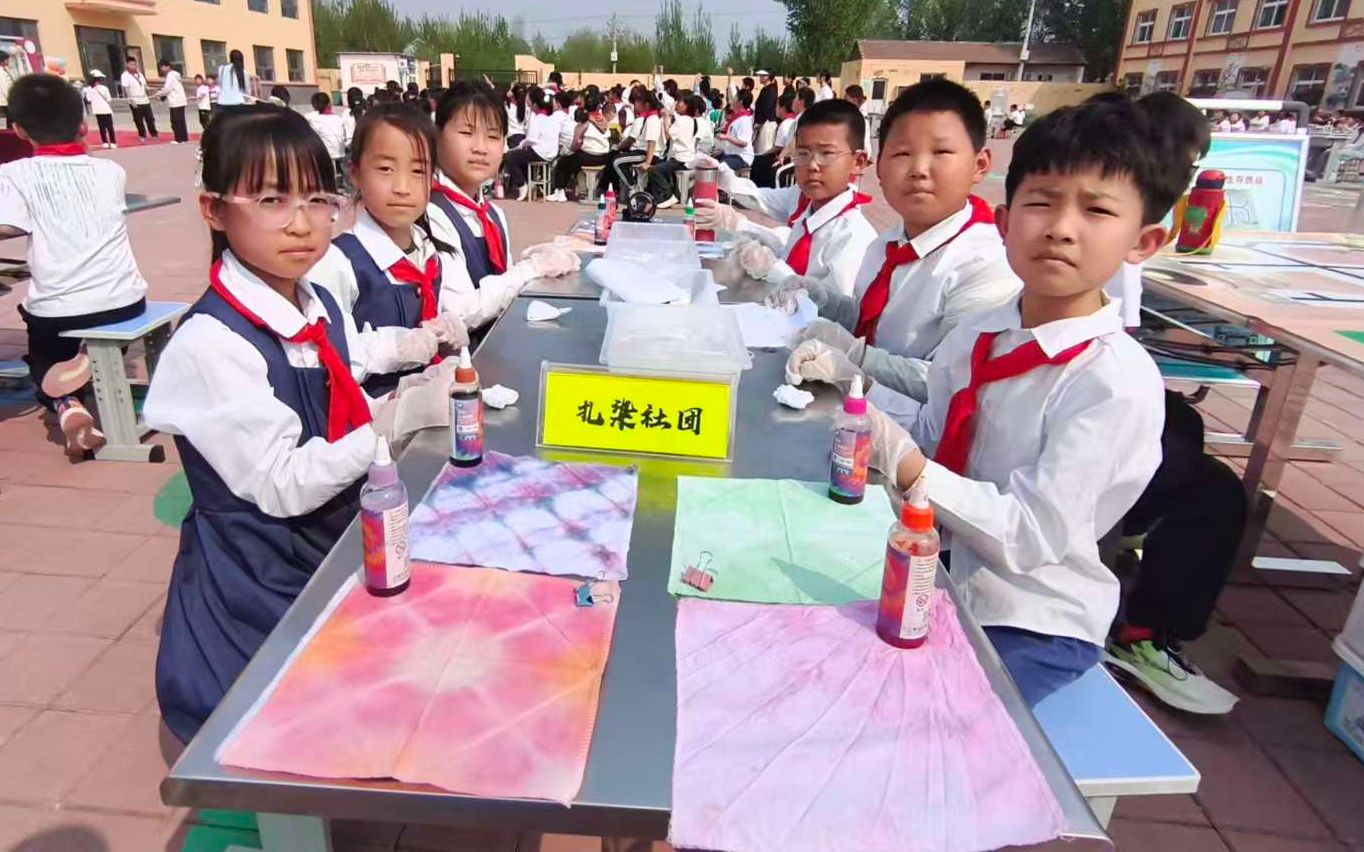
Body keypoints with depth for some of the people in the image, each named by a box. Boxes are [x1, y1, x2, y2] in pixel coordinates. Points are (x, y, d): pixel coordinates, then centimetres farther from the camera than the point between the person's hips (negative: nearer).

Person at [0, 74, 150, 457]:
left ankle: (66, 407, -2)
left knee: (44, 354, 29)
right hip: (125, 300, 1)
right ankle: (92, 360, 7)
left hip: (58, 309, -1)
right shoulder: (110, 170, 4)